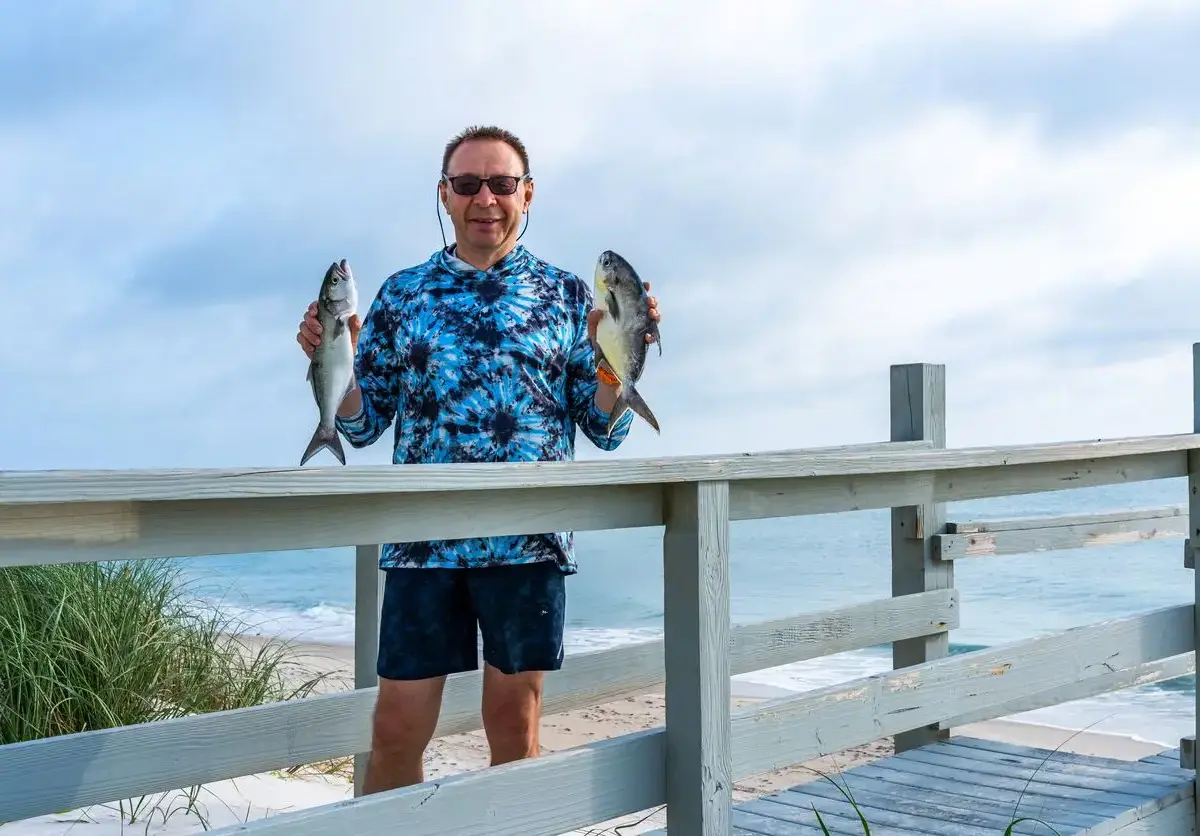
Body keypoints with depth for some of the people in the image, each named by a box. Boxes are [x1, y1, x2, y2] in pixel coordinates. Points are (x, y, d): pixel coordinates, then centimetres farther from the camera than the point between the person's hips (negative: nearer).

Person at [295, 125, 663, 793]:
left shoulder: (568, 295, 7)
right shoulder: (402, 294, 10)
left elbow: (606, 431, 5)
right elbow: (364, 426, 11)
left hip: (528, 542, -1)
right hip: (422, 539, 1)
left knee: (515, 729, 7)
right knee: (396, 732, 3)